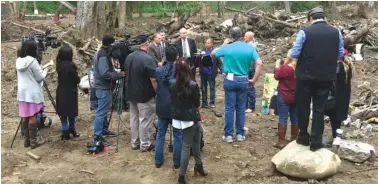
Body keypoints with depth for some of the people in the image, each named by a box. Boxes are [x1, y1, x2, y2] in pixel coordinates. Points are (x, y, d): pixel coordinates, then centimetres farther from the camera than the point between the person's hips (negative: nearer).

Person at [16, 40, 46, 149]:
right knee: (32, 116, -2)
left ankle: (26, 140, 18)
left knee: (25, 116, 10)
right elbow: (40, 78, -10)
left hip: (22, 92, 7)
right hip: (32, 92, -7)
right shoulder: (32, 61, -15)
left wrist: (40, 69, 18)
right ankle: (33, 141, 3)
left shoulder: (18, 61, 7)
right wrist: (45, 71, 8)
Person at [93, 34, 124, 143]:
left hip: (103, 86, 11)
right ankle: (97, 136, -2)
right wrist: (119, 74, -18)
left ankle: (104, 130, 32)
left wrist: (115, 72, 6)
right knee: (101, 112, -6)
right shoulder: (103, 55, -20)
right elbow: (105, 74, -27)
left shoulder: (101, 53, 13)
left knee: (104, 110, 20)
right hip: (104, 88, -11)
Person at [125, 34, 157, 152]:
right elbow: (153, 80, -22)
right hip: (145, 95, -8)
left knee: (134, 118, 16)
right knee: (145, 120, 3)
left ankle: (134, 142, 25)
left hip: (131, 93, 8)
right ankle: (145, 145, 13)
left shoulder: (129, 57, 5)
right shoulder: (148, 59, -21)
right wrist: (157, 92, -9)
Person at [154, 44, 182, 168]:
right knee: (178, 135, 10)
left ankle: (158, 161, 21)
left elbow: (155, 87, 9)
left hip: (162, 107, 3)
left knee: (160, 134, 14)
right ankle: (177, 162, 17)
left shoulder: (158, 70, -4)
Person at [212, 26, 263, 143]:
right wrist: (254, 80, -4)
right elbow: (259, 64, -11)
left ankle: (229, 135, 8)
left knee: (229, 108, 4)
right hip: (243, 80, 1)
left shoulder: (227, 48, -4)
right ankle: (240, 134, 16)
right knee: (241, 108, 11)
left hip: (230, 80, -1)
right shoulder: (250, 48, -3)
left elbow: (213, 54, 13)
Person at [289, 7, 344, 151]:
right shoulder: (336, 32, 1)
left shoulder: (305, 32, -10)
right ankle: (316, 141, 13)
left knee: (303, 106, 13)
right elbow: (340, 54, 10)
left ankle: (303, 137, 24)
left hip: (306, 76, -2)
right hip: (326, 77, 3)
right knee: (319, 108, 10)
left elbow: (294, 54, -9)